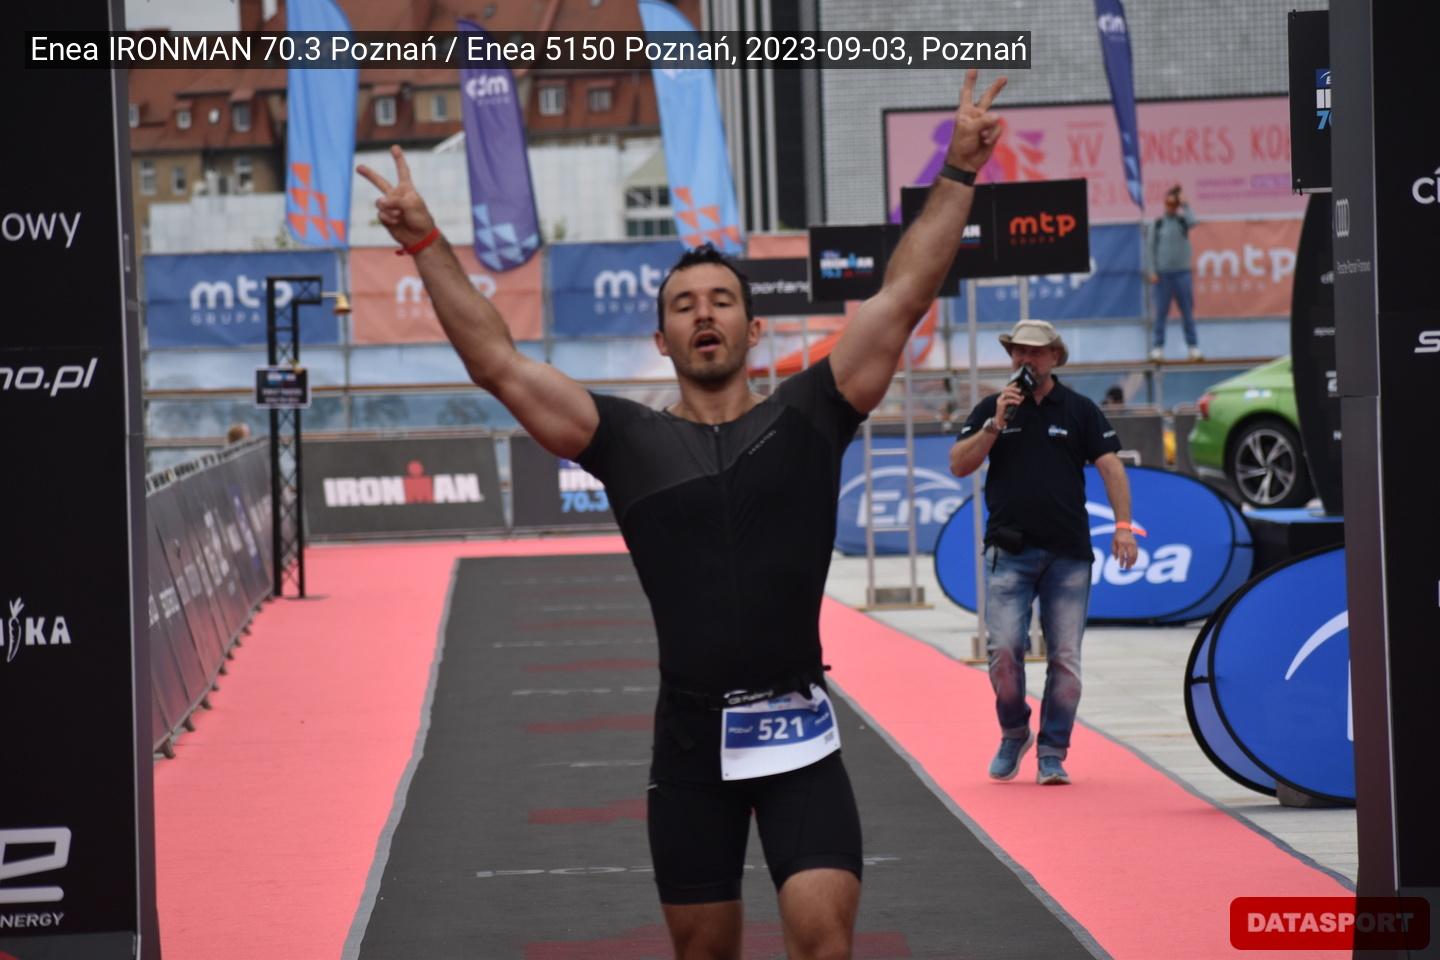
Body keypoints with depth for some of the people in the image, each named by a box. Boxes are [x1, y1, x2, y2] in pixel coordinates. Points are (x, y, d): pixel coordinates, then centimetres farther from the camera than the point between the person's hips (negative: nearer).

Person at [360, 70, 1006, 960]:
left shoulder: (807, 417, 4)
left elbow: (904, 297, 1)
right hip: (692, 737, 1)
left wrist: (958, 172, -4)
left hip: (800, 729, -1)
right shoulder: (629, 440, 5)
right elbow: (498, 361, 1)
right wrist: (427, 242, -3)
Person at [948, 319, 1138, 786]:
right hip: (1009, 551, 0)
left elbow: (1110, 466, 2)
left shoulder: (1080, 410, 7)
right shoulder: (991, 408, 9)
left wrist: (1123, 525, -10)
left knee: (1065, 658, -1)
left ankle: (1052, 755, 7)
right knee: (1004, 649, -11)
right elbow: (959, 465, 2)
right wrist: (996, 425, -10)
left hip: (1068, 554, 0)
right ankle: (1013, 733, 12)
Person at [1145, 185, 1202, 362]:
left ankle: (1193, 347, 2)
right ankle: (1158, 347, 1)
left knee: (1188, 312, 1)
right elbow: (1150, 248, 3)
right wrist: (1152, 272, -5)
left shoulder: (1182, 219, 7)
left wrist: (1183, 205, -10)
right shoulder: (1158, 224, 5)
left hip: (1182, 273, 1)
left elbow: (1191, 222, -18)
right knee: (1161, 313, -1)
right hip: (1163, 274, -1)